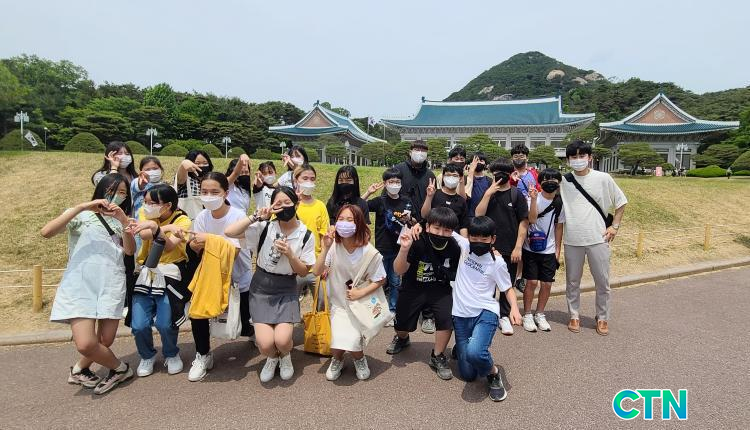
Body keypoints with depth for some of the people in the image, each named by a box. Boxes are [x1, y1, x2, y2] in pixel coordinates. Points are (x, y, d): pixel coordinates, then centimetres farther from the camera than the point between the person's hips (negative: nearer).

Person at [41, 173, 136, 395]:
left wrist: (124, 221, -12)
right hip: (80, 283, -3)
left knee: (106, 340, -2)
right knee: (85, 344, -15)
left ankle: (80, 369, 30)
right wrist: (81, 207, -13)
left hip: (112, 285, 3)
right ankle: (121, 369, 13)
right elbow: (46, 232, -9)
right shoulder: (81, 215, 10)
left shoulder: (120, 222, 20)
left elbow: (130, 250, 2)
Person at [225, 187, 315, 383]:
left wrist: (289, 254, -18)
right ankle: (272, 358, 23)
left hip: (286, 291, 0)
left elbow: (303, 272, -1)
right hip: (261, 288, 0)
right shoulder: (264, 227, -7)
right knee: (265, 343, -14)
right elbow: (229, 232, -16)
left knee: (282, 340, -18)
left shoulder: (306, 235, -5)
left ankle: (285, 357, 20)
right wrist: (257, 216, -21)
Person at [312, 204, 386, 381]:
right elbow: (316, 272, -19)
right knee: (337, 341, -16)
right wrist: (325, 249, -30)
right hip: (338, 303, 1)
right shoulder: (333, 246, -13)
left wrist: (361, 292, -17)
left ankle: (359, 358, 22)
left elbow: (380, 280, -6)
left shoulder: (370, 253, -17)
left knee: (351, 340, -16)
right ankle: (337, 359, 22)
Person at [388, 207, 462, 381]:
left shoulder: (453, 247, -15)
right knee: (403, 324, 9)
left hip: (440, 289, 1)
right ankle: (402, 338, 50)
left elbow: (457, 272, 4)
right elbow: (399, 271, -29)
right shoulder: (417, 243, -25)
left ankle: (437, 356, 3)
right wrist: (404, 249, -44)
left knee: (447, 317, -23)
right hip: (413, 289, -1)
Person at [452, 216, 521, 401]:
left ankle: (493, 373, 0)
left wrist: (514, 308, -14)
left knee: (473, 353, -35)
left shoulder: (497, 263, -5)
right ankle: (461, 347, 39)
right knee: (468, 375, 4)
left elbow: (508, 288, 5)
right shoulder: (464, 246, 1)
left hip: (485, 312, -3)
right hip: (461, 314, 3)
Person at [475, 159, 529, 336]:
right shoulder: (488, 193, 5)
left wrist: (518, 247, -9)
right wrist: (488, 194, -14)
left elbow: (524, 222, -3)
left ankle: (504, 316, 22)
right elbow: (478, 215, -6)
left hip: (510, 249, -1)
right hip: (489, 247, 1)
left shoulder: (516, 195, -1)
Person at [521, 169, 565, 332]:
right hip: (531, 249, -3)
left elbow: (559, 227, 9)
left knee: (547, 283, 5)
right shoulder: (534, 198, -9)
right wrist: (534, 199, -32)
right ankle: (527, 315, 14)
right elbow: (532, 219, -24)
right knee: (532, 282, -3)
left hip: (549, 251, 3)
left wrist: (558, 250, 8)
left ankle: (539, 314, 23)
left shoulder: (560, 203, 2)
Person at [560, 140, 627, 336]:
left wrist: (614, 226, 3)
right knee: (572, 281, 12)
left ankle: (602, 318, 25)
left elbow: (621, 202, 8)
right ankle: (574, 316, 27)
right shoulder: (563, 181, 0)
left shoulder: (603, 179, -2)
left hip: (598, 239, -1)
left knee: (602, 282, 7)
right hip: (572, 240, 1)